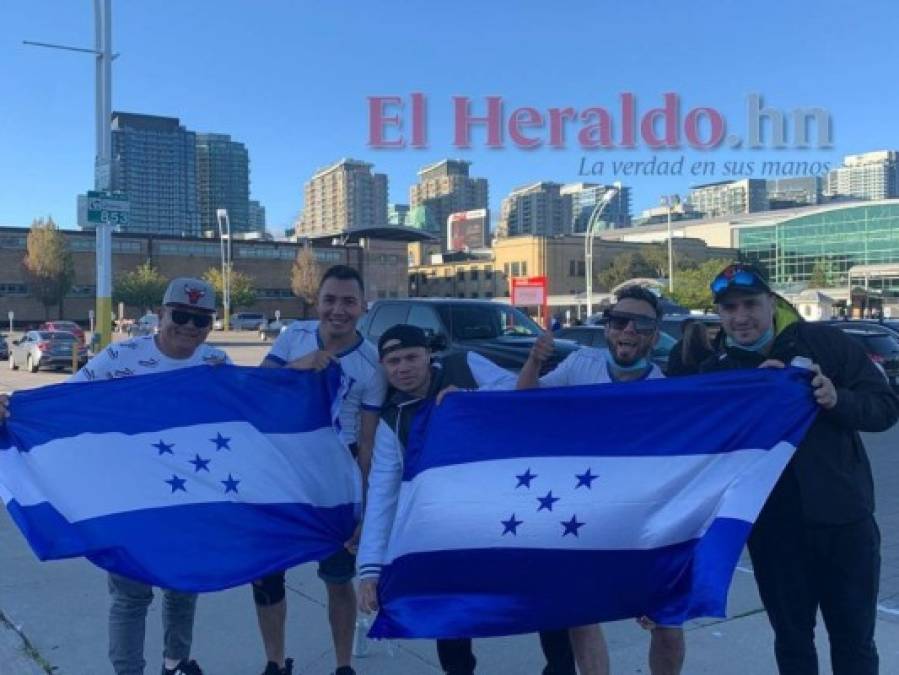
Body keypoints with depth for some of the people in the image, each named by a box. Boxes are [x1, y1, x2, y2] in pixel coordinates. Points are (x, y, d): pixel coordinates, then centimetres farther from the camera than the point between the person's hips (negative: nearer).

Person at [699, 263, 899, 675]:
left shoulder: (823, 342, -3)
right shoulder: (716, 372, 0)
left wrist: (838, 400, -24)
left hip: (843, 516, 0)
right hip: (772, 526, 1)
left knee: (854, 638, 12)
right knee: (791, 639, 16)